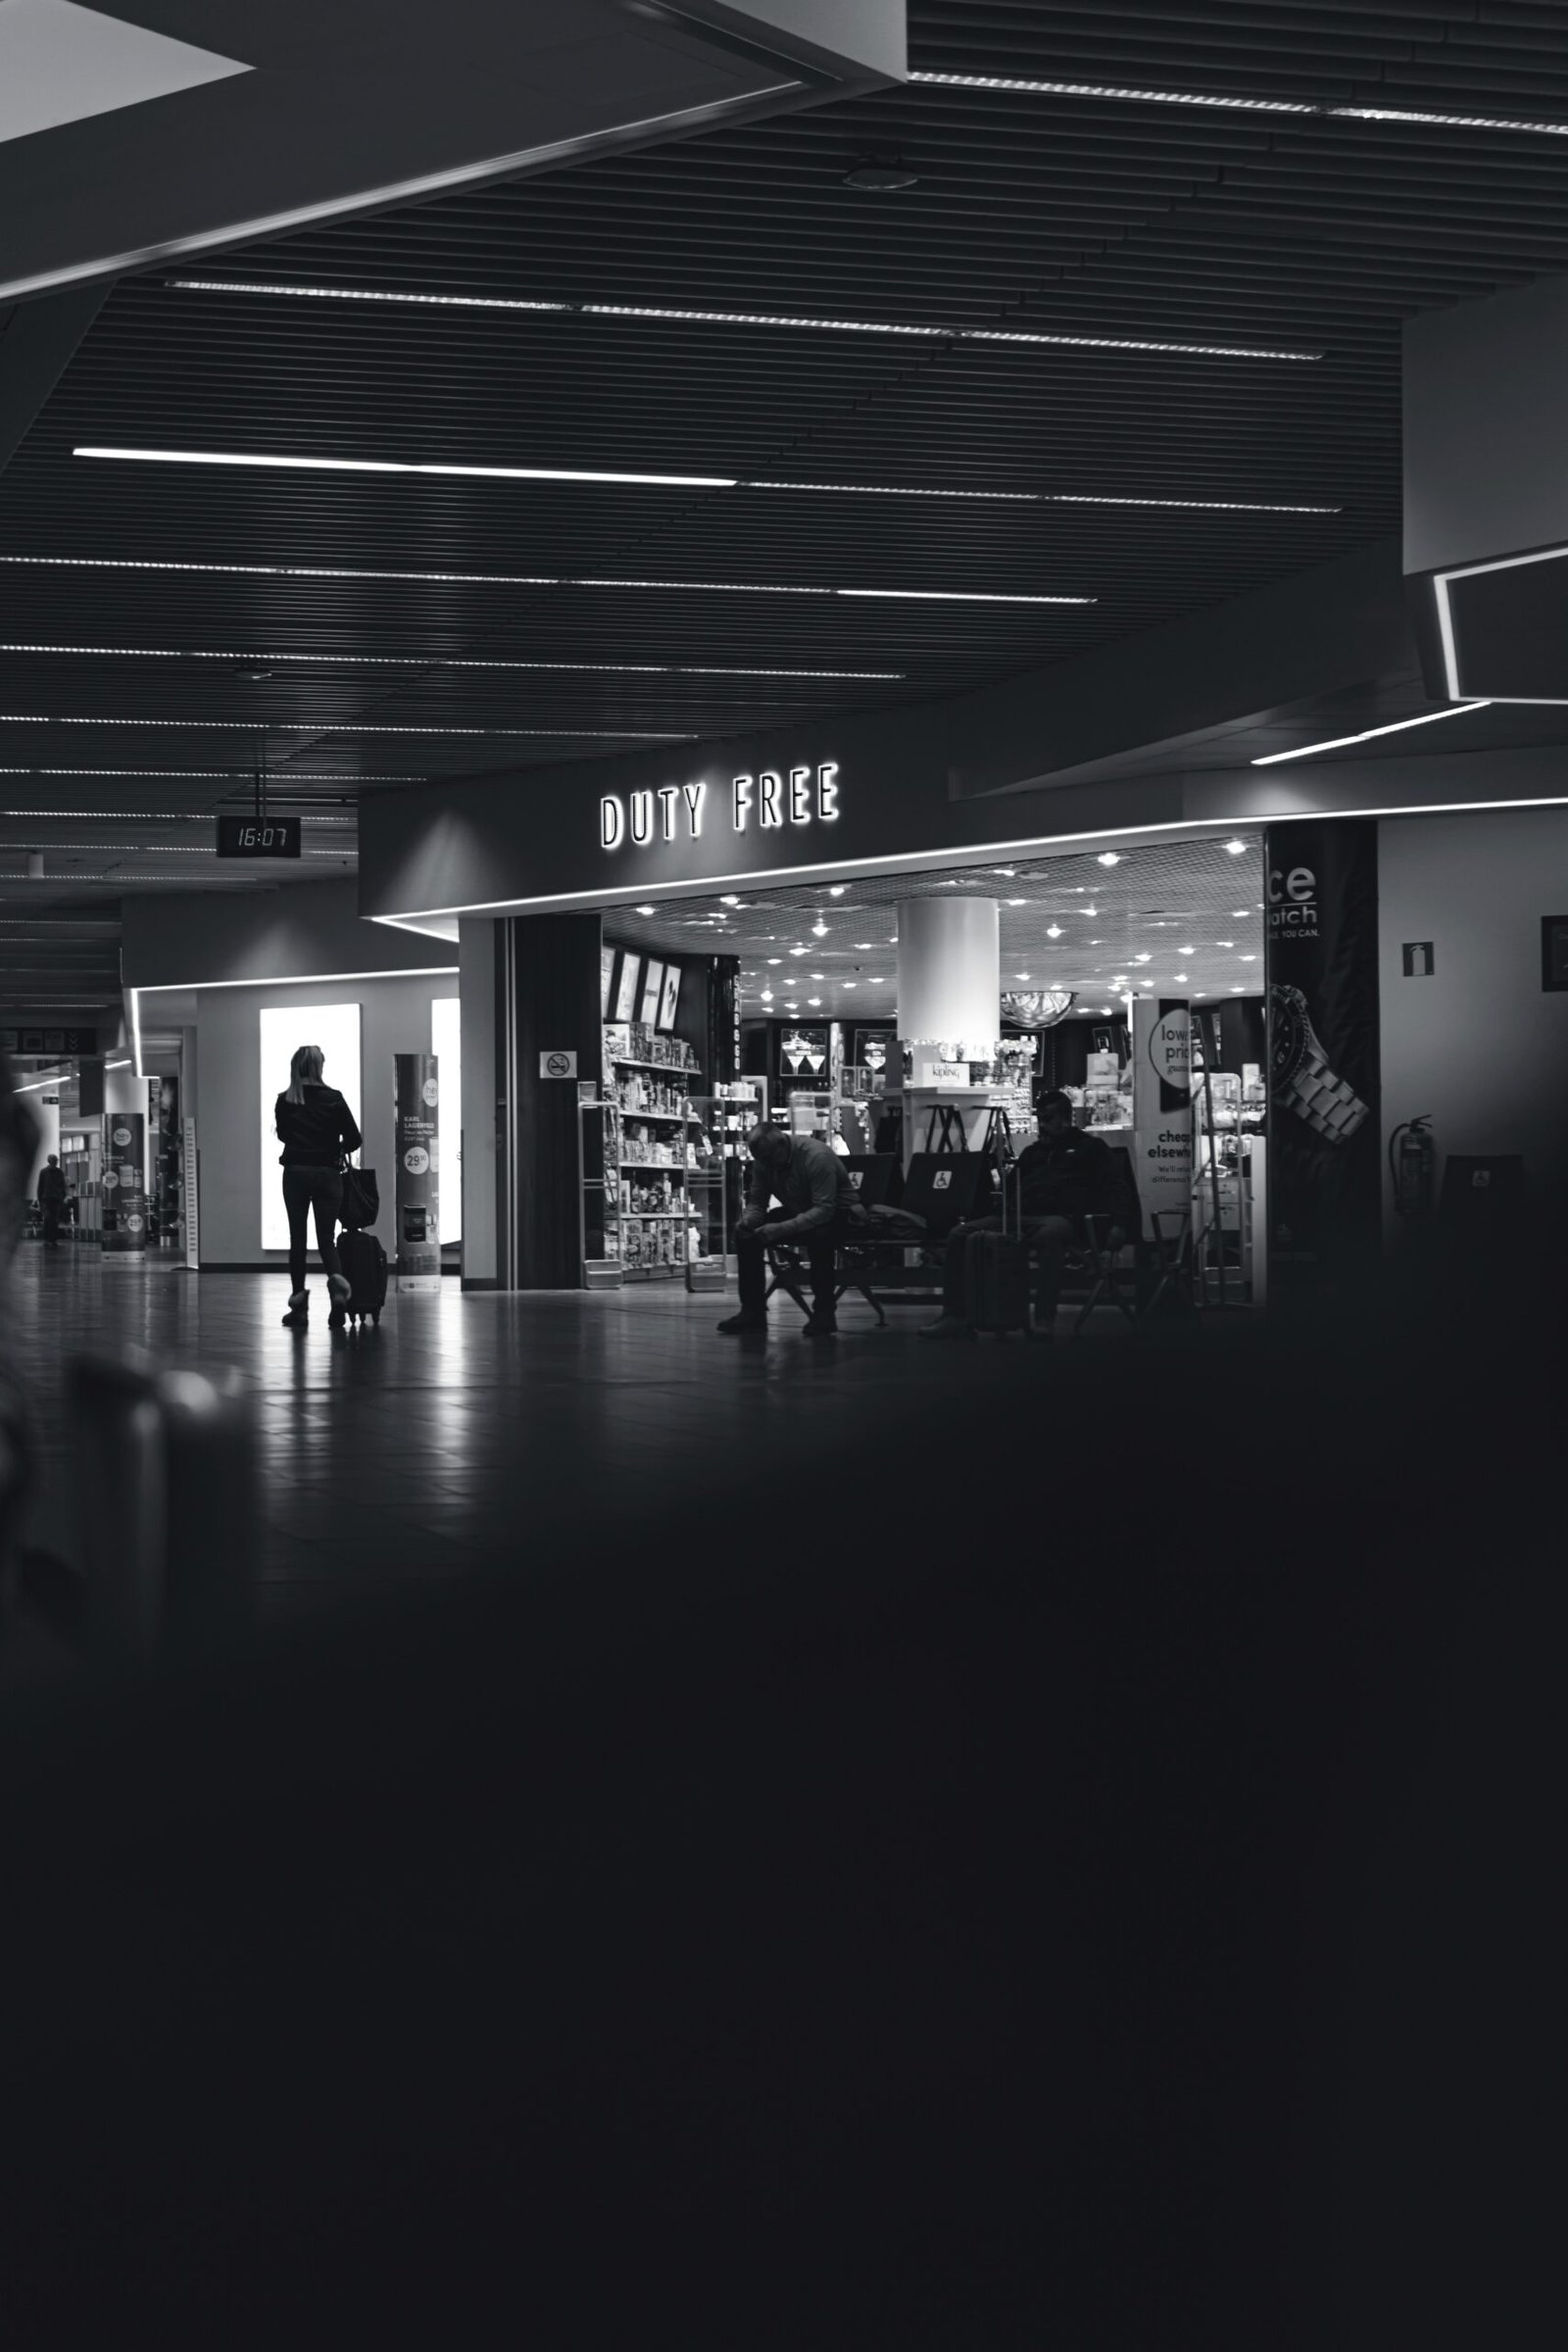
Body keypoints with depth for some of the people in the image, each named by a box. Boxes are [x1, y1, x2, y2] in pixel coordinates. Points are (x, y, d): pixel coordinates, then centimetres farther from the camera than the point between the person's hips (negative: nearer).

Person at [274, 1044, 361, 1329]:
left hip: (295, 1173, 1)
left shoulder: (285, 1101, 0)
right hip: (327, 1173, -1)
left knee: (297, 1238, 8)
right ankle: (336, 1280, -25)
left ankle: (299, 1307, 8)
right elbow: (354, 1139, -4)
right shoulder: (333, 1099, -4)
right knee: (326, 1237, 5)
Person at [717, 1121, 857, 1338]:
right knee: (746, 1234, -12)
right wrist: (748, 1219, -25)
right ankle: (752, 1312, -5)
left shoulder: (817, 1157, -30)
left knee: (818, 1235, -40)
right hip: (796, 1212, 7)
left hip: (837, 1213, -7)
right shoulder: (762, 1161, -9)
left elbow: (824, 1209, -35)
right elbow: (757, 1201, -1)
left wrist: (782, 1228, -42)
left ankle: (824, 1314, -26)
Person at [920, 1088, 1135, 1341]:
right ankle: (956, 1317, -18)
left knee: (1049, 1235, -44)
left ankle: (1044, 1322, -49)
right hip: (1021, 1217, 6)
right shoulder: (1032, 1153, 32)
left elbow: (1116, 1188, 3)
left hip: (1061, 1218, -6)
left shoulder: (1090, 1147, 15)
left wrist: (1119, 1223, -16)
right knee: (959, 1234, -13)